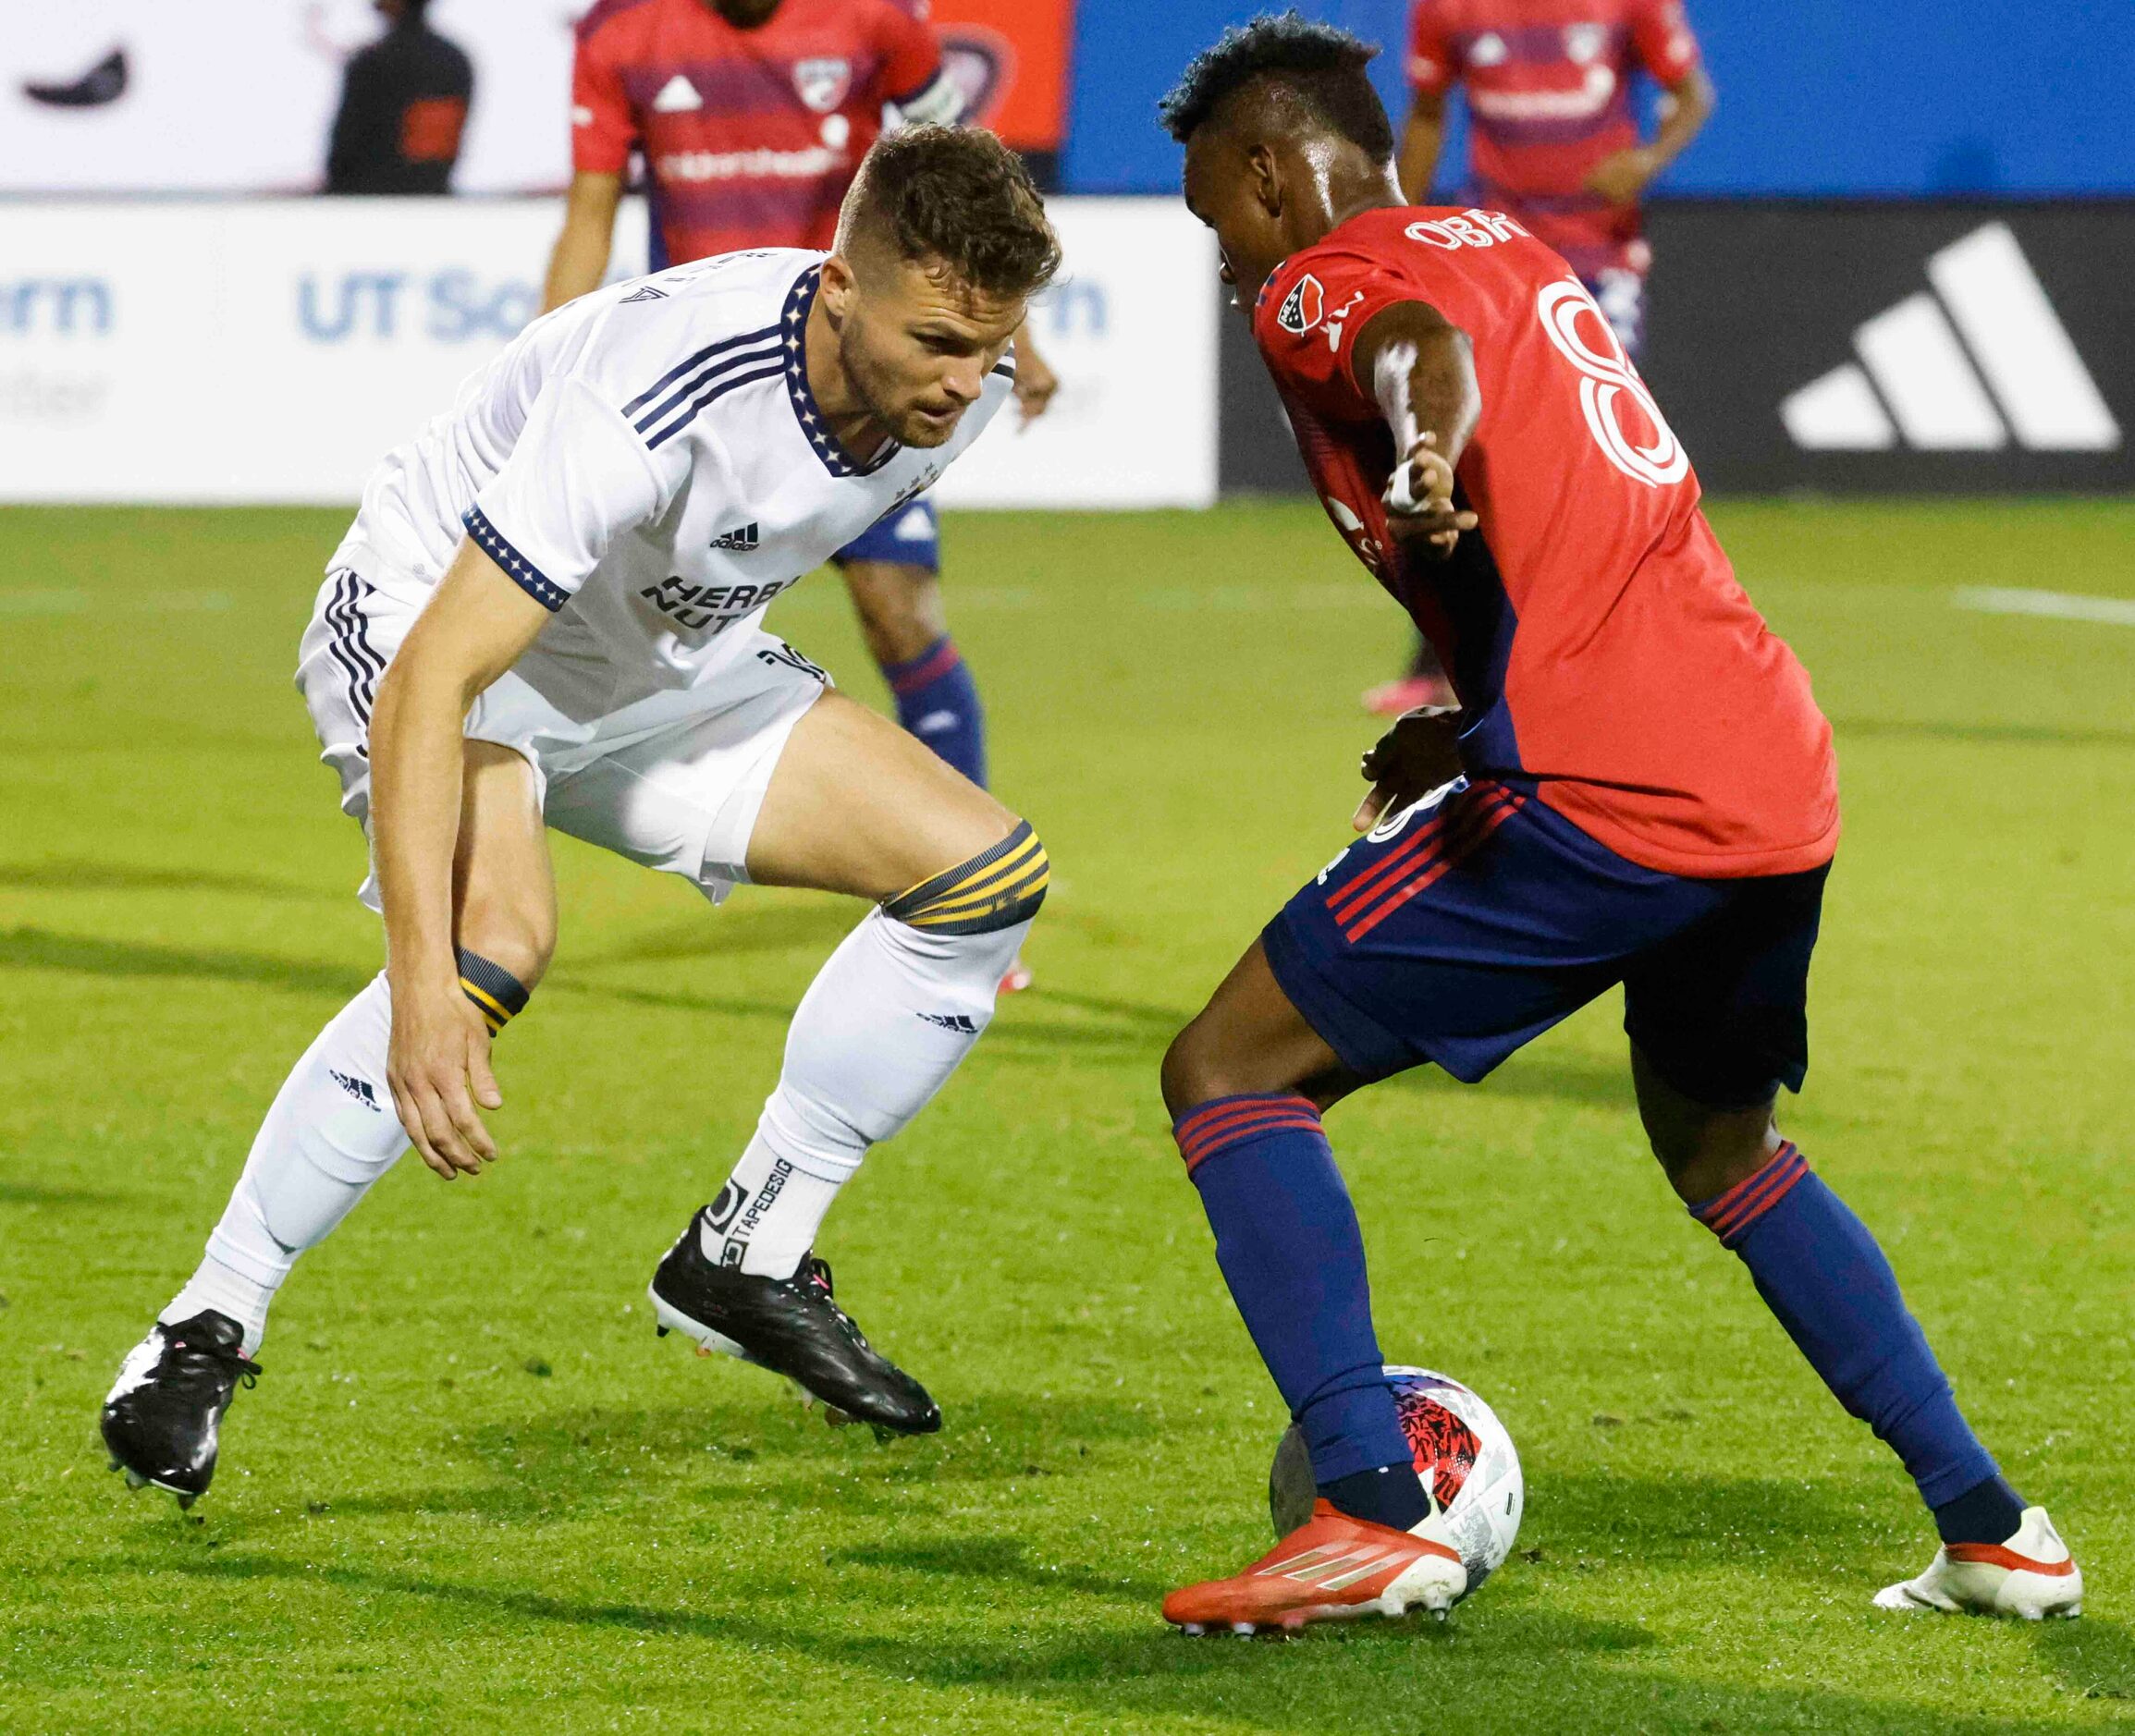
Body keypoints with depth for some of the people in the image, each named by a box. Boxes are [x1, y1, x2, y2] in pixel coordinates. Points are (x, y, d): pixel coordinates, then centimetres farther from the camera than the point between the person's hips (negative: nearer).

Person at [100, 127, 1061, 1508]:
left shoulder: (959, 388, -16)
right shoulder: (663, 395, -39)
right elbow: (427, 687, -41)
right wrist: (425, 986, -49)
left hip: (670, 663, 7)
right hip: (425, 622, -7)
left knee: (989, 875, -5)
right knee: (501, 934, -36)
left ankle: (746, 1261, 8)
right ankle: (208, 1329, -22)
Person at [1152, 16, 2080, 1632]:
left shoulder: (1324, 282, 0)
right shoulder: (1513, 246, 25)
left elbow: (1421, 344, -26)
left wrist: (1424, 450, -47)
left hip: (1599, 802, -8)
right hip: (1780, 781, 8)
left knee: (1229, 1073, 0)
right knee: (1723, 1150, 30)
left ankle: (1375, 1513, -11)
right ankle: (1990, 1529, 24)